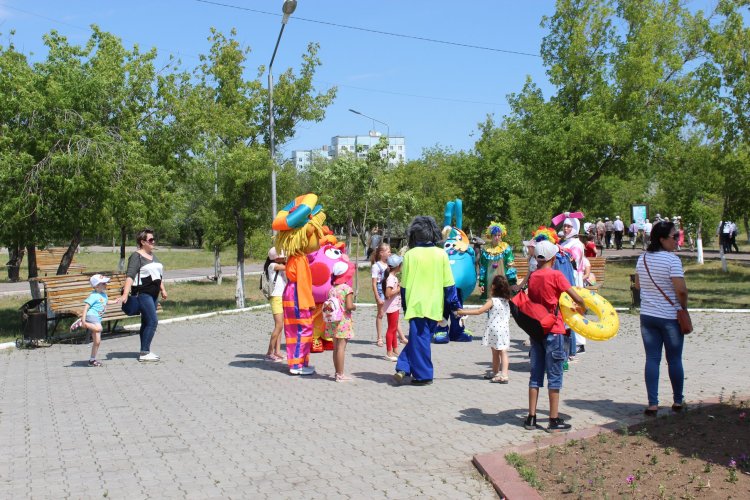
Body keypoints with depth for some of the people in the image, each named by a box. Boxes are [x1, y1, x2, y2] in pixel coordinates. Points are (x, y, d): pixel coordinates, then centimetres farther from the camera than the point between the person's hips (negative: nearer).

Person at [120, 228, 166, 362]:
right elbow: (130, 276, -21)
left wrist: (162, 289, 24)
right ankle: (144, 353, -9)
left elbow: (159, 274, 26)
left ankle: (145, 351, 16)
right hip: (142, 293, -8)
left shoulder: (153, 255, 15)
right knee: (153, 321, -13)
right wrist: (125, 294, -29)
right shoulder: (136, 256, -11)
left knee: (146, 322, 11)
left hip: (153, 293, 8)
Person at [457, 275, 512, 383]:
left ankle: (495, 372, 21)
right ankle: (503, 374, 0)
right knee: (503, 352, 3)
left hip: (495, 329, -5)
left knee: (495, 352, 9)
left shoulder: (492, 301, -13)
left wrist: (463, 312, -15)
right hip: (504, 329, 5)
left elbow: (479, 311, -18)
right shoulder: (506, 301, 5)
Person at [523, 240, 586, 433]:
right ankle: (554, 420, 5)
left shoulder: (532, 276, 5)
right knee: (554, 376, 1)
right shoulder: (556, 275, -11)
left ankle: (531, 417, 13)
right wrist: (582, 309, 7)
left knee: (535, 375, 11)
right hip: (554, 331, -5)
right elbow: (577, 299, -13)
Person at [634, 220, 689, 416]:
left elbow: (638, 285, 16)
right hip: (670, 317, -5)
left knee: (652, 359, 5)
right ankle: (678, 401, 23)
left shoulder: (642, 259, 4)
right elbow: (681, 290, -20)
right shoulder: (672, 259, -16)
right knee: (675, 360, 10)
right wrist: (684, 307, -4)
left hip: (647, 316, 5)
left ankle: (652, 404, 4)